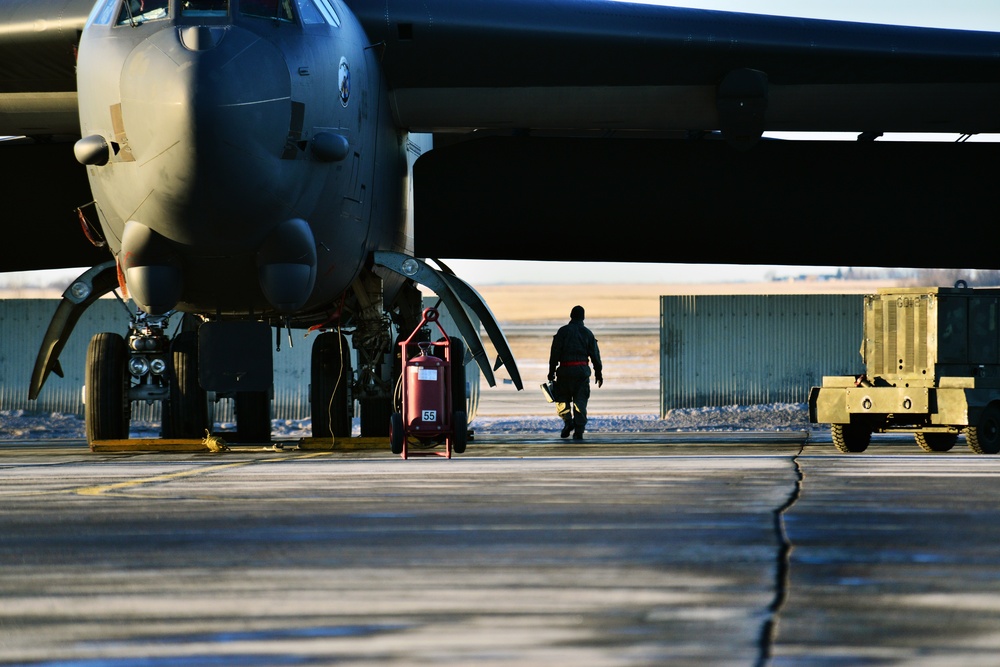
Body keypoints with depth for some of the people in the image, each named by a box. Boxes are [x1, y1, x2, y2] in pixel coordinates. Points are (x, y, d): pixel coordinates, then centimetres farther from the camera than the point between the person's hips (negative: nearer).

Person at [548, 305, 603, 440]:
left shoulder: (563, 331, 1)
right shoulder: (587, 333, 7)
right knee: (580, 400, 4)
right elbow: (595, 355, 7)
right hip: (582, 370, 2)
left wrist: (551, 372, 0)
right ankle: (579, 430, -3)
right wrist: (598, 373, 14)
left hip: (565, 370, -2)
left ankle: (568, 420, -9)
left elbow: (555, 353, -4)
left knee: (562, 398, 13)